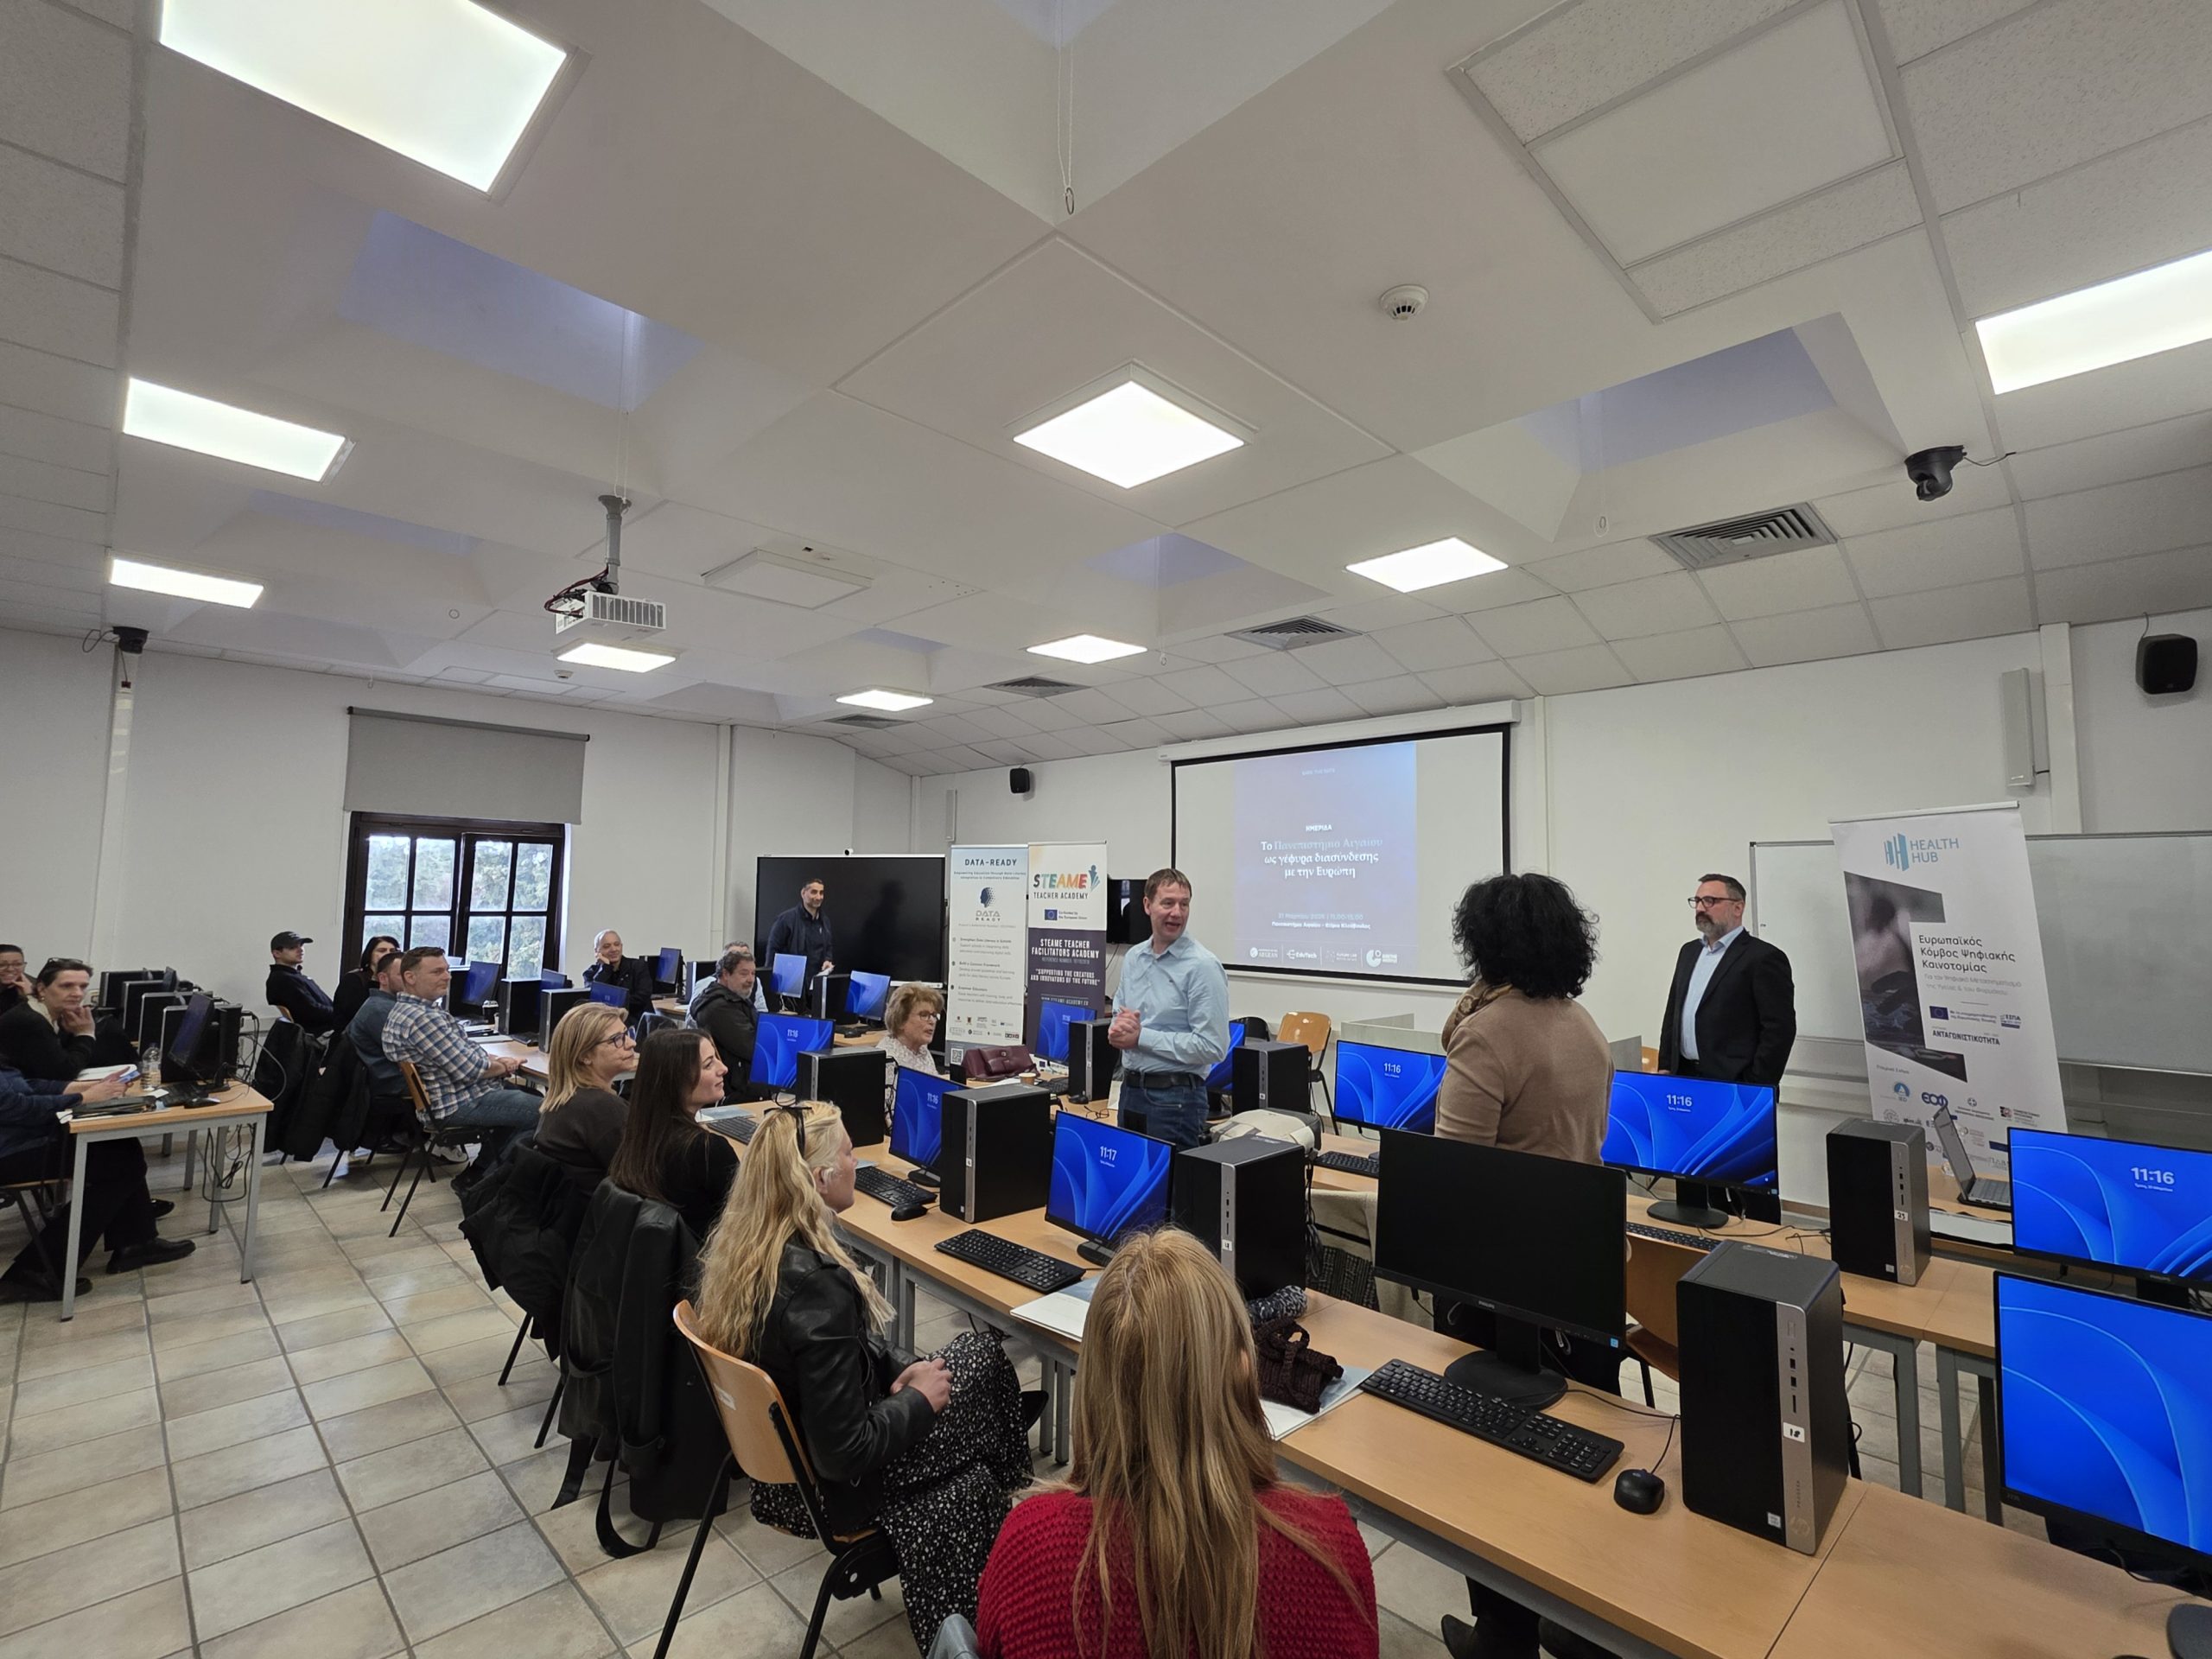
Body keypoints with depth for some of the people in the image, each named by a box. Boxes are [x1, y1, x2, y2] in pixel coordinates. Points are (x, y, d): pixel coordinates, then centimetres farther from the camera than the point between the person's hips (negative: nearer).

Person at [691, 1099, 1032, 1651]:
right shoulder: (816, 1286, -36)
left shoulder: (734, 1242, -10)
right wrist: (919, 1402, -13)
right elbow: (844, 1455, -29)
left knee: (979, 1349, 14)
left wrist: (898, 1371, -1)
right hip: (834, 1486, -7)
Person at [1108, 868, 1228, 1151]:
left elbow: (1212, 1047, -20)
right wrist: (1119, 1028, -8)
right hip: (1130, 1090, 7)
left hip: (1175, 1097, -7)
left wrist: (1141, 1037, -17)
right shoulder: (1133, 958, 7)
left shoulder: (1202, 966, -14)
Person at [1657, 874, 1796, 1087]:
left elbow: (1779, 1029, -13)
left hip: (1734, 1085, -6)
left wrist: (1755, 1090, -15)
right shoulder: (1689, 951, 13)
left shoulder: (1764, 957, -8)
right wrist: (1665, 1068, 10)